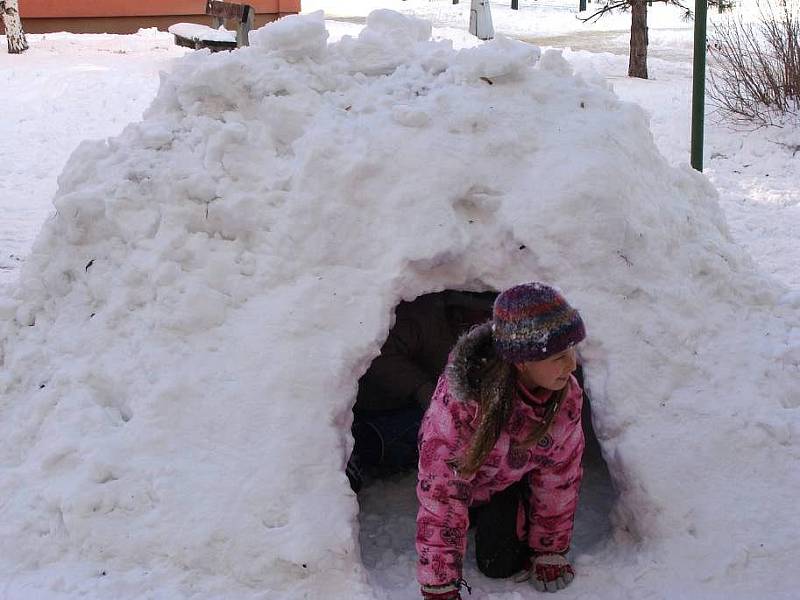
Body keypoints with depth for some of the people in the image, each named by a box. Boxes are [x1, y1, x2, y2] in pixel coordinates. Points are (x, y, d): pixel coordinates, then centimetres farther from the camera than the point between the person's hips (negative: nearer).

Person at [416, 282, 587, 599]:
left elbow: (560, 477, -13)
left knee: (500, 564, -8)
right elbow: (440, 492, -38)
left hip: (514, 480, 2)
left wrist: (550, 552, -6)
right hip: (465, 473, -1)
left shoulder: (567, 396, -29)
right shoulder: (458, 401, -43)